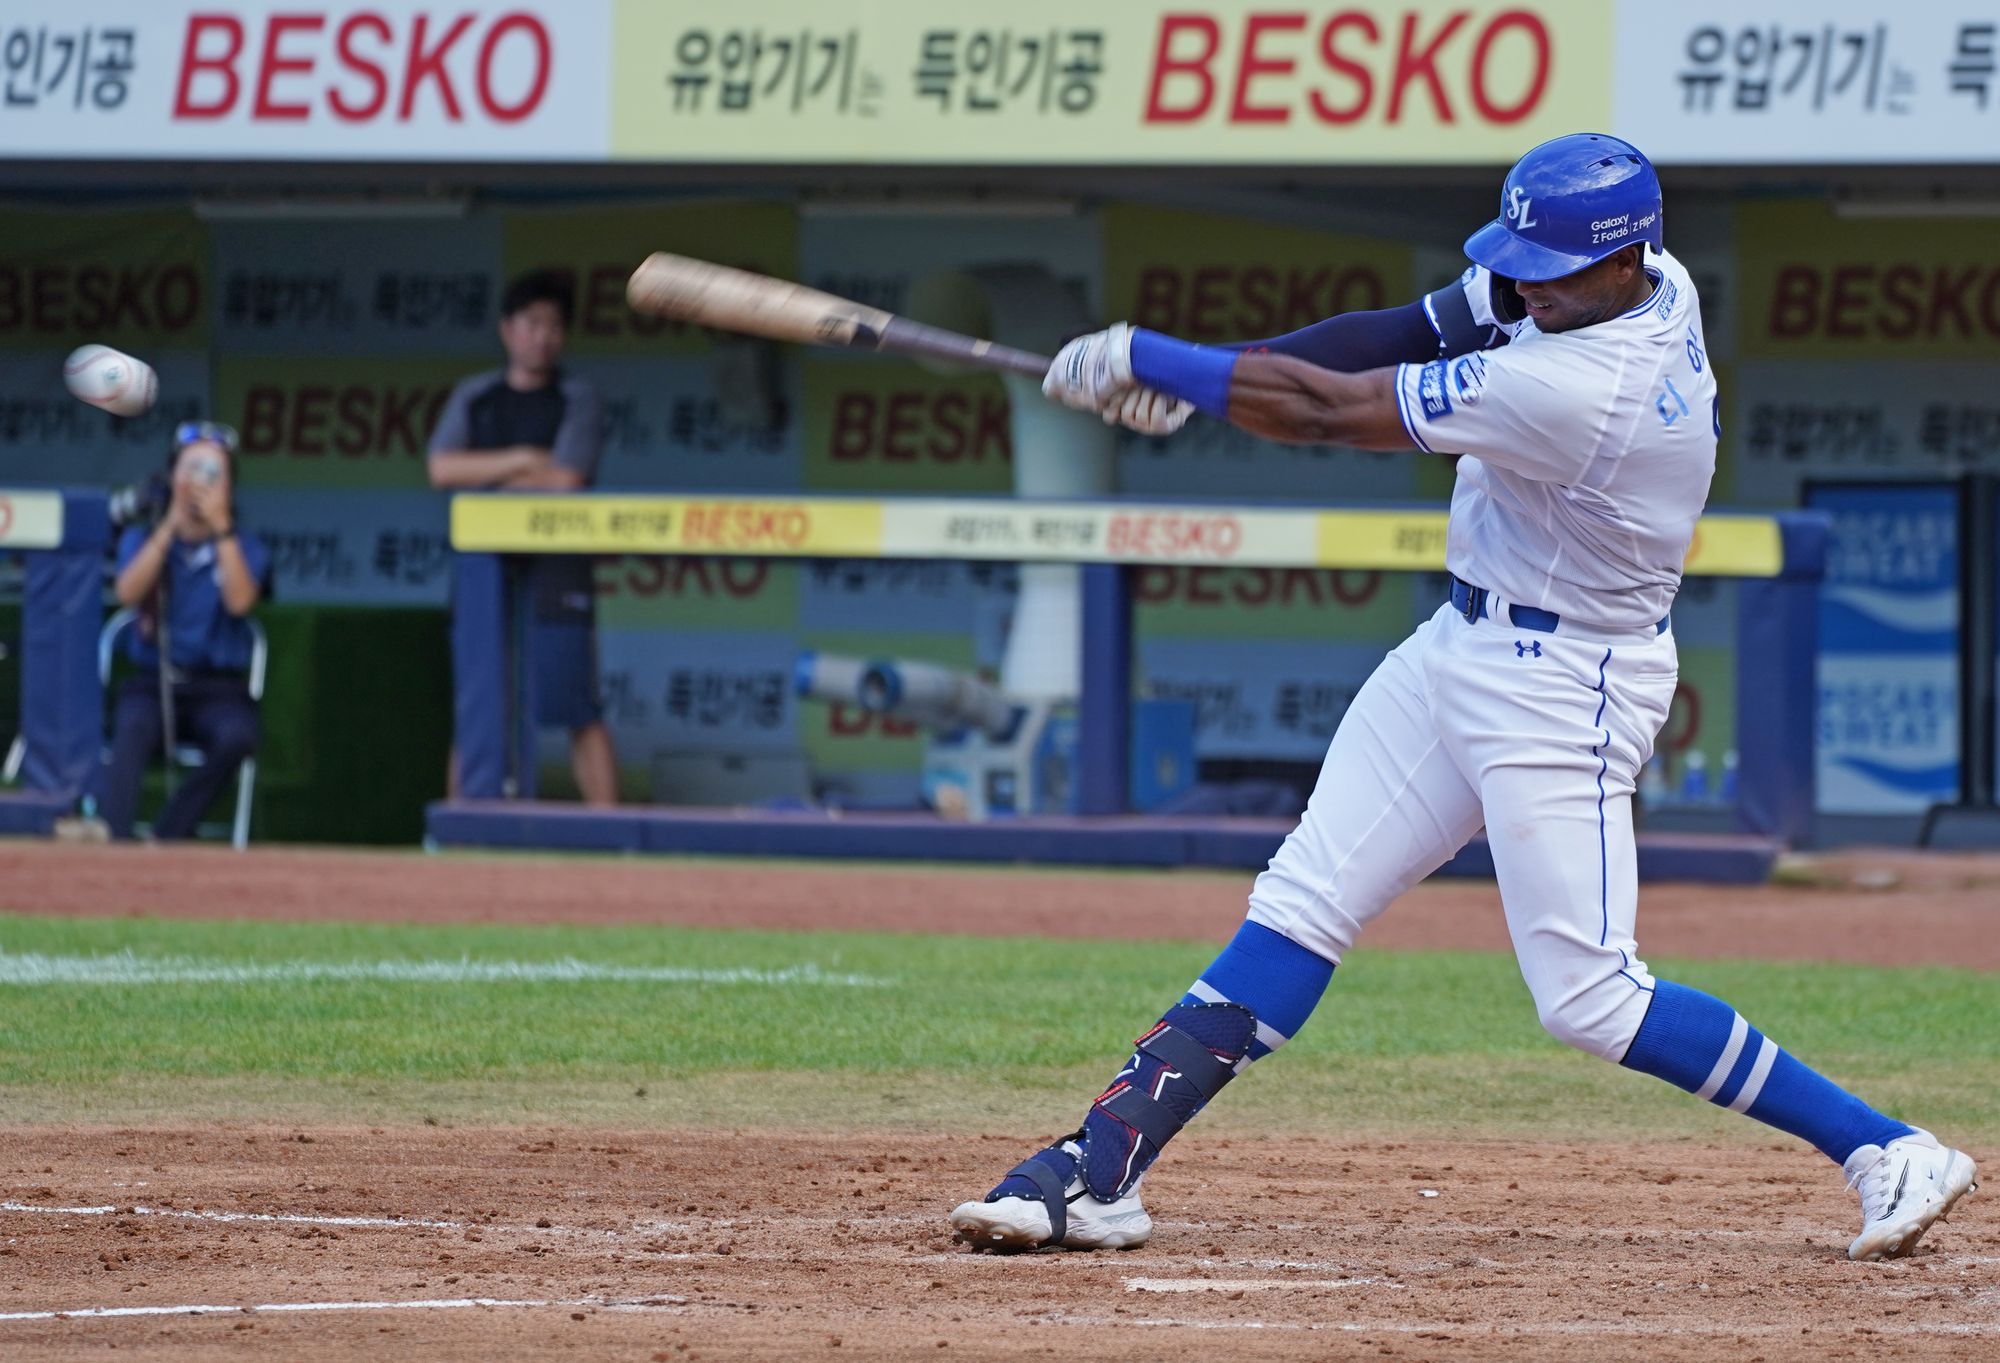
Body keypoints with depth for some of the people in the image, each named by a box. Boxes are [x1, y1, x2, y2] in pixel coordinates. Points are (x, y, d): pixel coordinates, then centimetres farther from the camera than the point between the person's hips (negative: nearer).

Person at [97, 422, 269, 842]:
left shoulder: (245, 548, 9)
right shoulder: (142, 538, 11)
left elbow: (240, 601, -11)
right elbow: (127, 593, -9)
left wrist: (220, 527, -14)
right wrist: (171, 524, -11)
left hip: (218, 692, 0)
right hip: (152, 684, 0)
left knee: (237, 736, -35)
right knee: (133, 728, -35)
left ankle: (166, 838, -33)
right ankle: (113, 839, -50)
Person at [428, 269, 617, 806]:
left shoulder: (578, 401, 3)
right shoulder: (473, 398, 13)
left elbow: (566, 480, -10)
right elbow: (442, 468, -2)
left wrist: (487, 475, -1)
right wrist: (521, 462, -8)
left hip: (555, 577, -3)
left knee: (581, 714, -7)